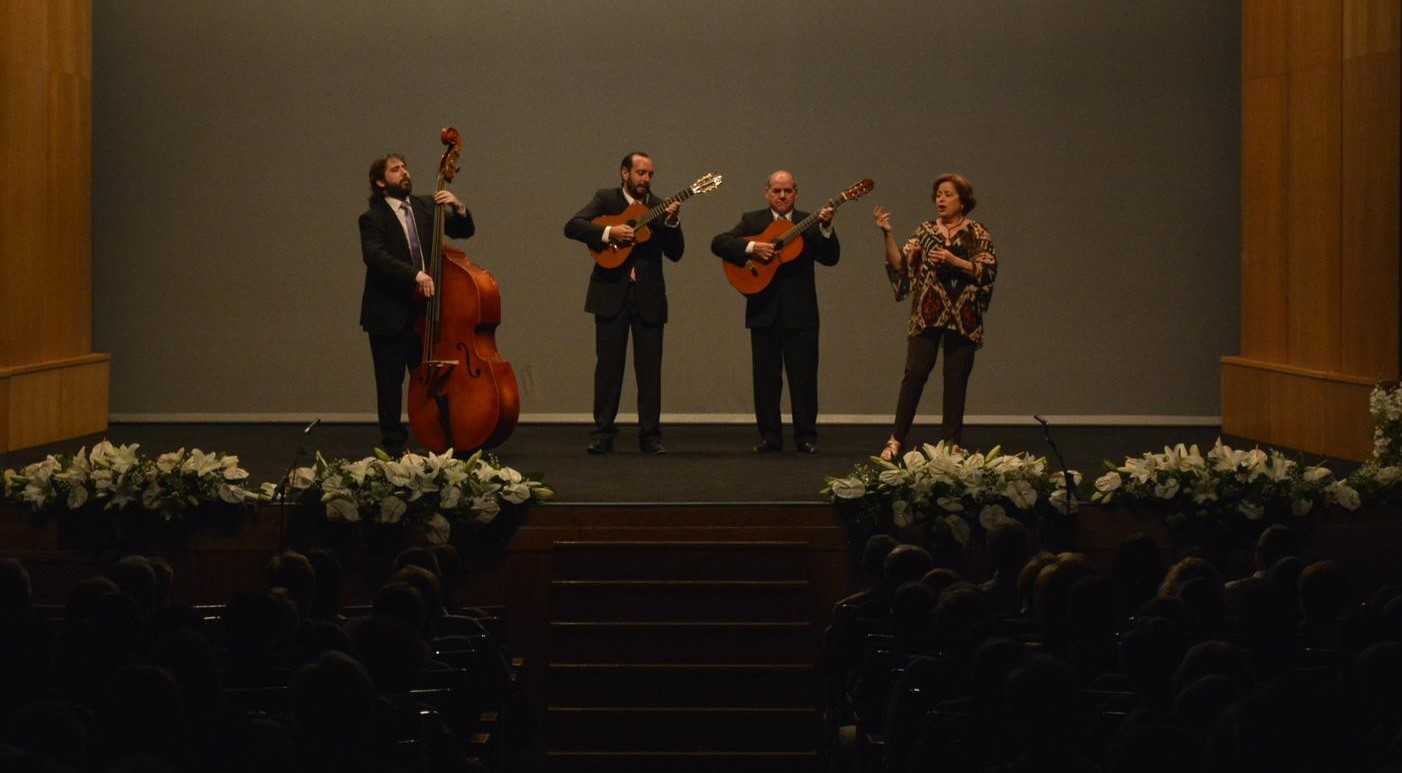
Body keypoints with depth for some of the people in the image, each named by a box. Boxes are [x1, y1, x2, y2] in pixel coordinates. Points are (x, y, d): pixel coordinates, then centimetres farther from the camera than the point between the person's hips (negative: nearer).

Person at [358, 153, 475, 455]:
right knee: (390, 384, 3)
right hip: (389, 316, -4)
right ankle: (394, 445, 12)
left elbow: (463, 231, 9)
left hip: (424, 311, 4)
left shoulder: (425, 207, 8)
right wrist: (414, 275, -33)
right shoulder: (373, 218, -7)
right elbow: (375, 257, -23)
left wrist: (458, 207, -13)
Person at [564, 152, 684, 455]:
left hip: (649, 297, 2)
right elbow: (572, 227, -9)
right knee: (608, 365, 1)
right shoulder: (605, 199, 3)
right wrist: (608, 233, -20)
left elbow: (675, 253, 4)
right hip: (611, 293, -2)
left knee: (650, 367, 2)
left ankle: (650, 435, 7)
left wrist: (672, 223, -12)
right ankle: (603, 433, 7)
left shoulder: (659, 208, 9)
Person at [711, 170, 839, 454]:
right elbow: (718, 243, -5)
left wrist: (826, 228, -20)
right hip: (764, 311, 0)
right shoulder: (752, 221, 7)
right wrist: (752, 247, -19)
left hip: (800, 312, 0)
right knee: (766, 377, 5)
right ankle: (770, 436, 12)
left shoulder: (808, 223, 7)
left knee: (804, 376, 0)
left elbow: (830, 258, -4)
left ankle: (806, 436, 7)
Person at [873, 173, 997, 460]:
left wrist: (954, 261, -16)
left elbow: (988, 271, -5)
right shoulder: (926, 231, 9)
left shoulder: (978, 233, 4)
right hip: (927, 315, 1)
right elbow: (900, 263, 1)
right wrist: (887, 234, -11)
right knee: (914, 374, -6)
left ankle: (951, 443, 10)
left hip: (963, 317, -1)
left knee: (956, 380, 2)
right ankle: (896, 439, -2)